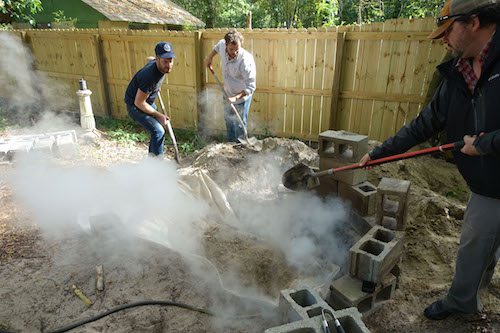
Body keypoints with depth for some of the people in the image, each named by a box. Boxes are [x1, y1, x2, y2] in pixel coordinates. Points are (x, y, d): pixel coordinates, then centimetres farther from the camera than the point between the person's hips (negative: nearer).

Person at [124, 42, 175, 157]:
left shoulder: (162, 66, -11)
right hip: (135, 106, -9)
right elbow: (139, 103, -30)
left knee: (159, 129, 15)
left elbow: (149, 60, 17)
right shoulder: (149, 76, -37)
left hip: (148, 103, 9)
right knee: (158, 131, -19)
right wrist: (158, 115, -21)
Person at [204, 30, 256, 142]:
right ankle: (230, 142, 44)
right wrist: (209, 57, 12)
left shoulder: (246, 60, -34)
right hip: (228, 93, 7)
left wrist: (236, 97, -41)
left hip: (242, 96, -7)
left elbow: (250, 86, -32)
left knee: (239, 124, 1)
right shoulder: (223, 45, -17)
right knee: (228, 119, 23)